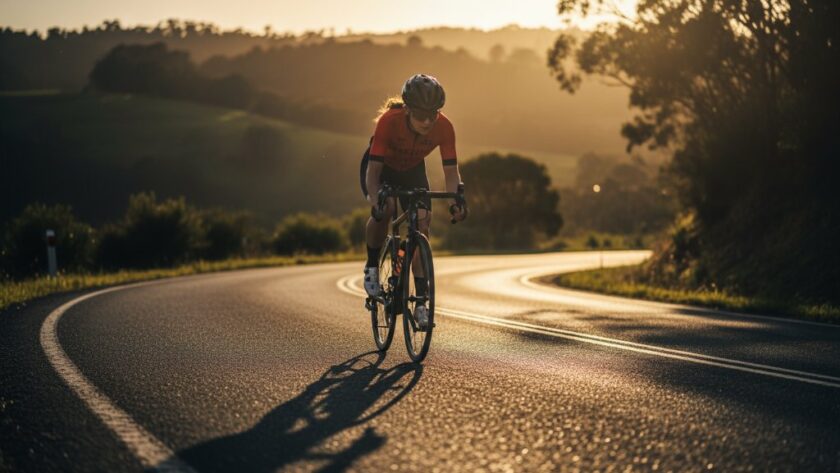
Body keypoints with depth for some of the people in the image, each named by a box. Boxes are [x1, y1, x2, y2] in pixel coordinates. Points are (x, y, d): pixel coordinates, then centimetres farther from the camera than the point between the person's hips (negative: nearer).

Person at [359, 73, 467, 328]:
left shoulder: (444, 127, -30)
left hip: (412, 170, 3)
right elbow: (373, 169, -37)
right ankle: (372, 267, -6)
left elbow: (451, 170, -26)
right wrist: (375, 198, -55)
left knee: (421, 225, -13)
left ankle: (421, 302, -8)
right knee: (384, 209, -32)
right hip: (381, 167, -3)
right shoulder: (389, 121, -38)